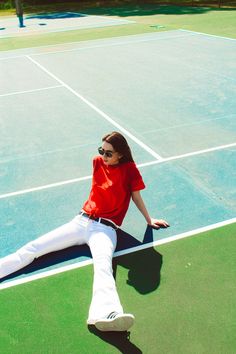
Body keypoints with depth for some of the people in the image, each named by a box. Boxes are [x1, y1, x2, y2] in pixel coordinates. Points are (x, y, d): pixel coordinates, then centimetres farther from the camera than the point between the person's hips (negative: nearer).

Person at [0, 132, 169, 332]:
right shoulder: (98, 162, 10)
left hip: (105, 228, -5)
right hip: (82, 221, 5)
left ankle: (106, 315, -62)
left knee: (103, 266, -36)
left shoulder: (130, 169, -2)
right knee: (33, 248, -5)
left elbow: (136, 197, 9)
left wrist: (149, 220, 17)